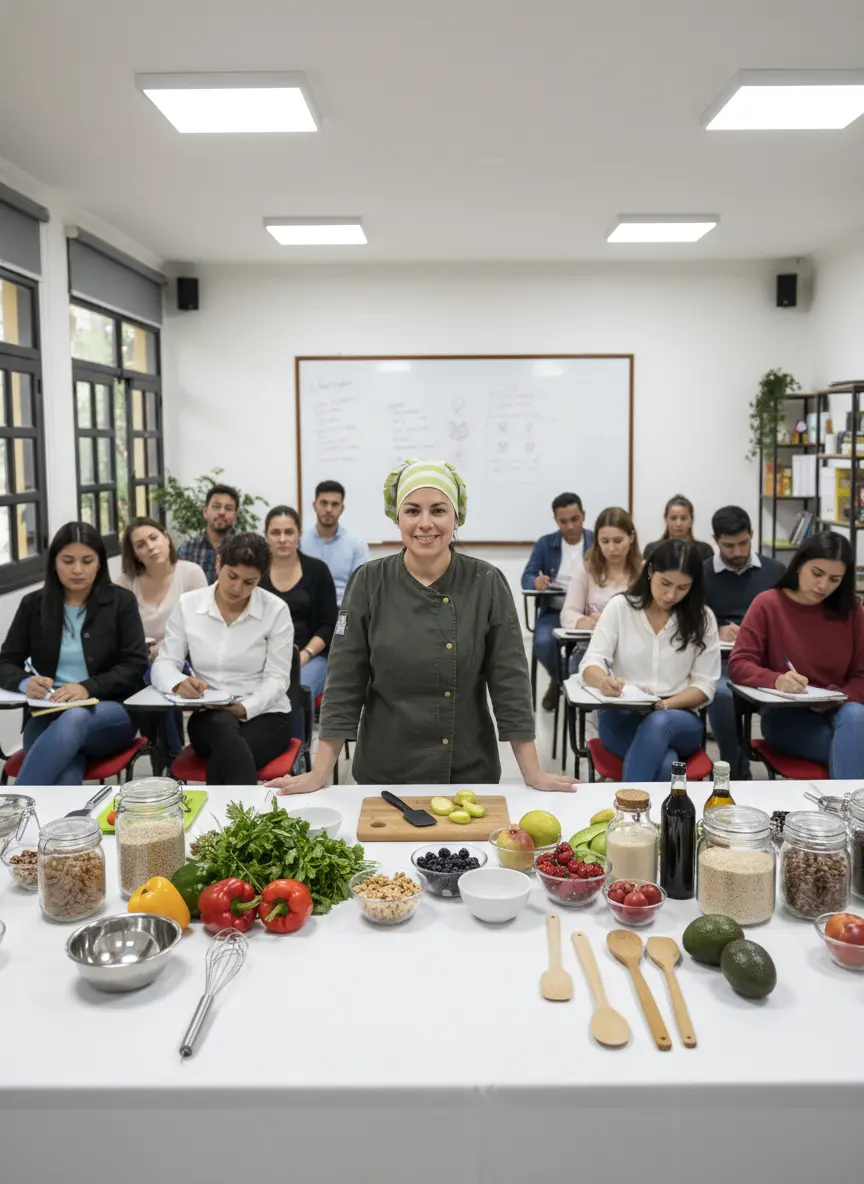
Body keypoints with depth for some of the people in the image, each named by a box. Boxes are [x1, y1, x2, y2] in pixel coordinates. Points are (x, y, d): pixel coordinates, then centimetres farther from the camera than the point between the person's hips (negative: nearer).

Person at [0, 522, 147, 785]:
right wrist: (26, 683, -14)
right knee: (63, 782, -35)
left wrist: (88, 688, -21)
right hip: (47, 715, 2)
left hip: (111, 714, -1)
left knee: (75, 718, -41)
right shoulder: (33, 605, 12)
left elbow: (135, 666, -2)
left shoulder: (121, 602, 6)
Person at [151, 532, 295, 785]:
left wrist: (244, 708, -24)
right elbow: (163, 665, 0)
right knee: (223, 726, -36)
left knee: (222, 759, -34)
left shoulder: (276, 610, -4)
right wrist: (179, 683, -24)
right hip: (208, 717, 2)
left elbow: (277, 679, -6)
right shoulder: (187, 604, 1)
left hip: (264, 715, -1)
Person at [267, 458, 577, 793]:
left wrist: (533, 773, -8)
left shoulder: (488, 584, -8)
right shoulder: (369, 583, -8)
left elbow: (510, 680, -7)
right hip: (384, 772, 0)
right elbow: (344, 682, -6)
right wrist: (320, 774, -8)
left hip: (469, 773, 0)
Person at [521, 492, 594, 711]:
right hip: (554, 611, 1)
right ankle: (558, 680, 6)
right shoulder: (545, 544, 9)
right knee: (543, 643, -29)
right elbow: (526, 577, 2)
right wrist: (536, 582, -23)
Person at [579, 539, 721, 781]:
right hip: (620, 716, -1)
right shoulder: (619, 607, 1)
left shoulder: (702, 618, 4)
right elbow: (590, 665, -5)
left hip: (679, 719, 1)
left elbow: (705, 684, 3)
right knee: (664, 764, -35)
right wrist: (604, 681, -31)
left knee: (658, 723, -38)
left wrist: (666, 704, -16)